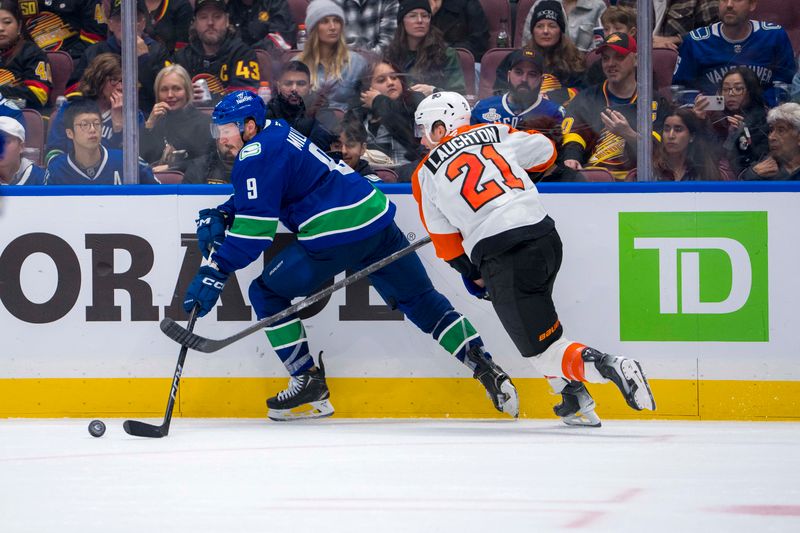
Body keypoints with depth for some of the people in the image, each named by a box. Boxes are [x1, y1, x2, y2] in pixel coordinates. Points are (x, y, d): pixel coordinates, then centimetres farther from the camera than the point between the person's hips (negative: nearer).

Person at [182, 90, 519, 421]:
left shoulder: (258, 153, -8)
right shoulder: (277, 135, 21)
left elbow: (256, 227, -15)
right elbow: (251, 200, 33)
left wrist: (215, 273, -15)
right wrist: (220, 217, 15)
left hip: (339, 235, -9)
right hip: (376, 218, 9)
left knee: (266, 293, 7)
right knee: (420, 300, 15)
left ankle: (310, 385, 8)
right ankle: (486, 368, 8)